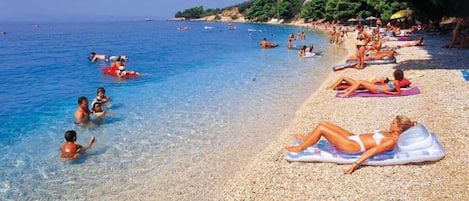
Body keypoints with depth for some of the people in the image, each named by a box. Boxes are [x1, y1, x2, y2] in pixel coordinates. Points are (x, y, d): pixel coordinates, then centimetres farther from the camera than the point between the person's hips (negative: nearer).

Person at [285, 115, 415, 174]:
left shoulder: (392, 141, -18)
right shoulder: (390, 133, 10)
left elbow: (372, 151, -25)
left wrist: (355, 164, -28)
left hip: (354, 146, -10)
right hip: (354, 137, 10)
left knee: (321, 128, -16)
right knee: (323, 123, 9)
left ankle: (300, 148, 4)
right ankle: (308, 139, 34)